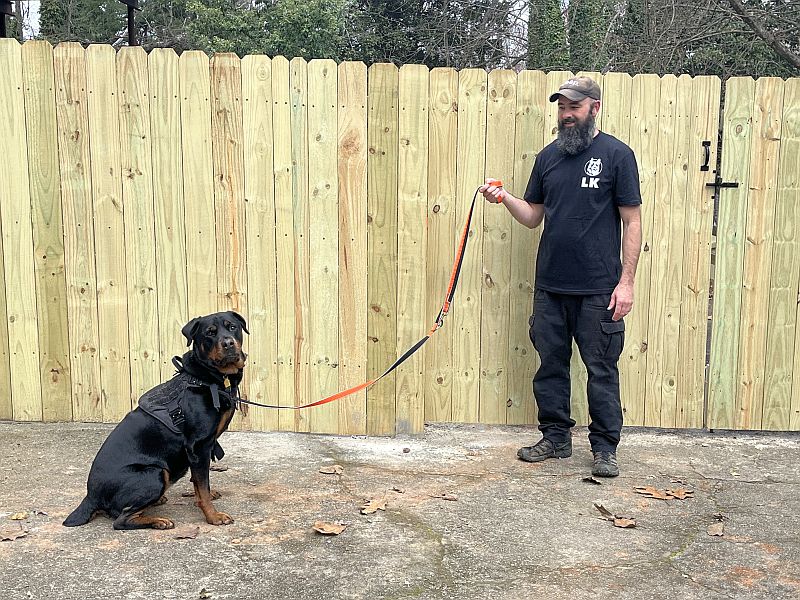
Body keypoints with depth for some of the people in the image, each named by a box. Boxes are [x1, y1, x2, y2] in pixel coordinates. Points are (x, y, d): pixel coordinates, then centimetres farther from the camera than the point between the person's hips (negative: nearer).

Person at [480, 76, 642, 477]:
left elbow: (632, 221, -4)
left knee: (601, 369, 3)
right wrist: (504, 199, -5)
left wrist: (626, 280, -10)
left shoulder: (616, 154, -2)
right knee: (551, 364, 11)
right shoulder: (548, 156, 11)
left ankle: (605, 448, 15)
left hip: (598, 289, -4)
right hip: (549, 286, 5)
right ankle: (555, 437, 25)